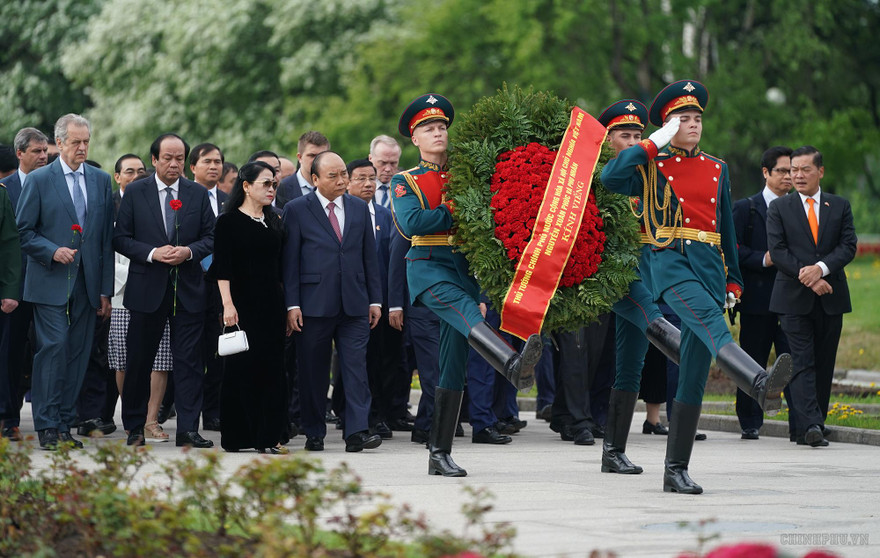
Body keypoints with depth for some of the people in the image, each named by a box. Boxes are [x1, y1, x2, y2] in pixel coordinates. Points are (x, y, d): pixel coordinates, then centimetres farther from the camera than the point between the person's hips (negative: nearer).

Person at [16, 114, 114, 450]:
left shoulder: (101, 180, 12)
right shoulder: (39, 180, 0)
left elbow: (107, 238, 12)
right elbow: (24, 232, 0)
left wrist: (106, 290, 8)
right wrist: (53, 251, -17)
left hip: (87, 284, 4)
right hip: (51, 283, -4)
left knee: (78, 353, 3)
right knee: (54, 347, -12)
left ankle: (65, 425, 9)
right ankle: (47, 427, -8)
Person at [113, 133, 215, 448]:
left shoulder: (198, 194, 7)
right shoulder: (135, 192, 2)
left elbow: (211, 237, 8)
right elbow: (121, 238, 0)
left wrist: (189, 252, -12)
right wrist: (152, 253, -15)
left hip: (188, 289, 1)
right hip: (147, 289, -1)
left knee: (189, 362, -3)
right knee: (139, 361, 6)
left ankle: (187, 430, -2)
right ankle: (135, 428, 17)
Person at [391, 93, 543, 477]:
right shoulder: (405, 182, 9)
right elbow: (411, 222, -9)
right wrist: (456, 213, -9)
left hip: (465, 268, 4)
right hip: (428, 264, -4)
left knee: (454, 363, 1)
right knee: (463, 309, -36)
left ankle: (440, 454, 4)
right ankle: (513, 366, -63)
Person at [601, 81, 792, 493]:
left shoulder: (717, 169, 20)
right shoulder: (651, 166, 7)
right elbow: (610, 178, -13)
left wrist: (733, 280, 21)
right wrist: (655, 143, -8)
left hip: (709, 266, 5)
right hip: (669, 262, -5)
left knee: (695, 372, 1)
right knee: (709, 319, -35)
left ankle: (676, 469, 5)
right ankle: (761, 385, -62)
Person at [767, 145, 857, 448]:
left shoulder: (840, 206, 11)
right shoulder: (779, 208, 5)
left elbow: (848, 246, 1)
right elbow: (777, 250, -3)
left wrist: (821, 268, -16)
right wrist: (807, 278, -14)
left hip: (831, 298, 3)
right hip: (794, 298, -3)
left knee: (824, 365, 5)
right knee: (803, 363, -11)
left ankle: (811, 426, 12)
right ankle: (810, 426, -20)